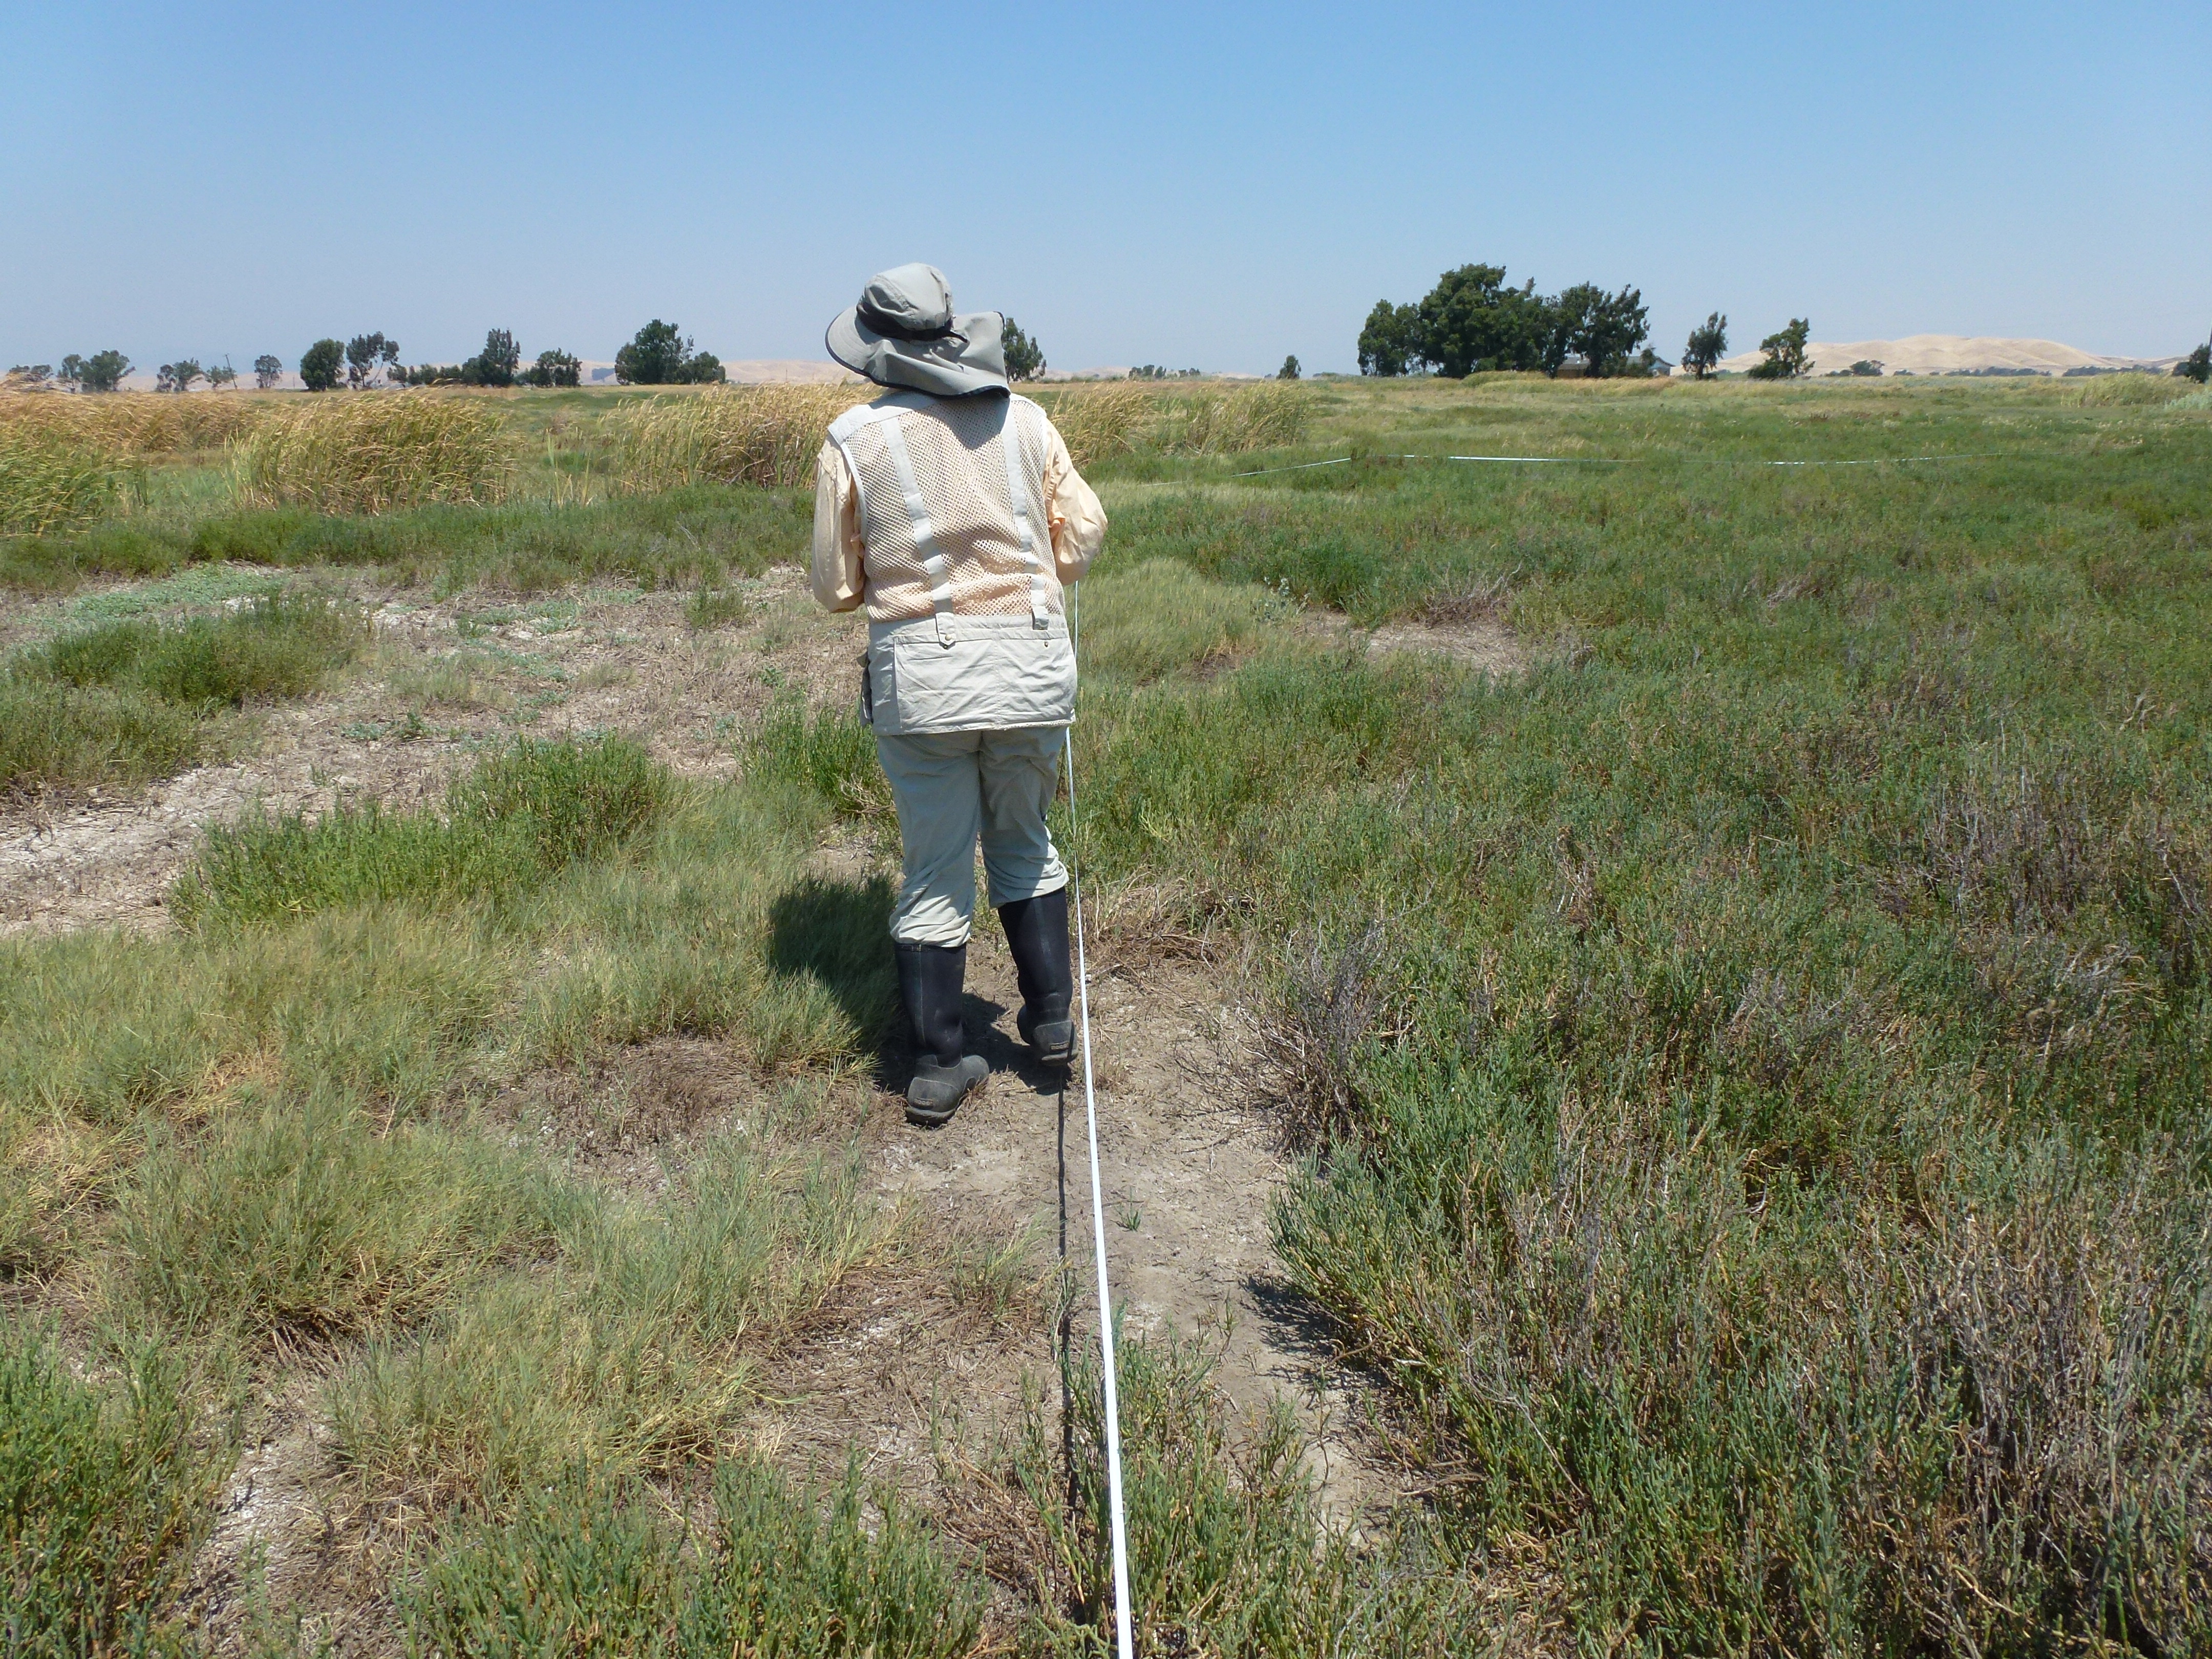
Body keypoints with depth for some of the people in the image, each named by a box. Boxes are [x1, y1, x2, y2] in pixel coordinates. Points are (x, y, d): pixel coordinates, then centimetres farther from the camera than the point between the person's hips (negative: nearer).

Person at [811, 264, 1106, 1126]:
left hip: (919, 674, -2)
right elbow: (1082, 536, 7)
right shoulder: (1023, 418, 4)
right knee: (1023, 843, 22)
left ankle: (939, 1067, 14)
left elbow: (836, 587, 2)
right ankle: (1051, 1018, 25)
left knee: (936, 871, 8)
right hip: (1029, 665, 2)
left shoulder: (854, 440, -3)